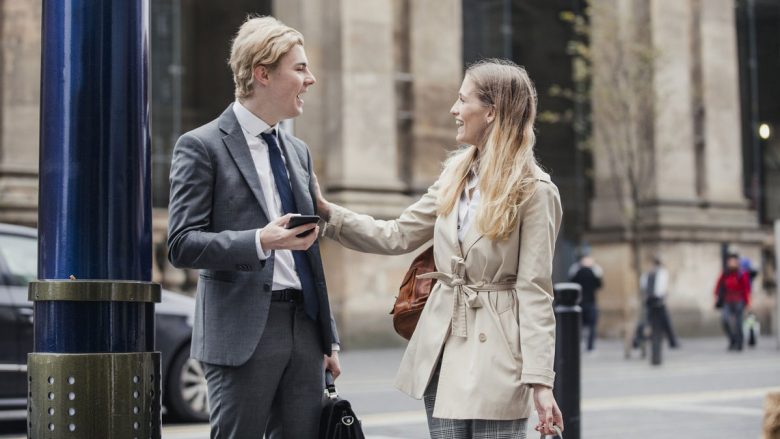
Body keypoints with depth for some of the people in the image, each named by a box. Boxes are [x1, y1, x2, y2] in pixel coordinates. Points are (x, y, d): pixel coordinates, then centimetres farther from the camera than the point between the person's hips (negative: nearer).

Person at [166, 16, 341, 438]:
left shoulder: (298, 151, 17)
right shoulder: (201, 146, -4)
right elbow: (181, 244, -10)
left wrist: (329, 338, 18)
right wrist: (260, 241, -24)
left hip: (304, 326, 6)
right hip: (243, 331, -6)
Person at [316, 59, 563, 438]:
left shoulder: (534, 190, -9)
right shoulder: (454, 175, 10)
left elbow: (534, 290, -12)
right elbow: (396, 236, 13)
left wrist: (540, 380, -16)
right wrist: (327, 212, 5)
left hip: (496, 349, -6)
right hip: (442, 341, 6)